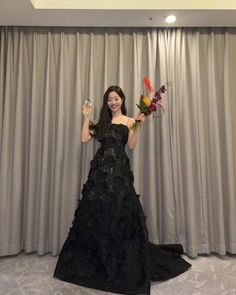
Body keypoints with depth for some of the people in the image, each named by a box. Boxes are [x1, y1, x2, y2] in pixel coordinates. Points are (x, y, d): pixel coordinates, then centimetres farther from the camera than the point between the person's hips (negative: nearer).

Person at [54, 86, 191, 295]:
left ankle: (123, 262, 17)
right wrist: (87, 118, 8)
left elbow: (132, 145, -7)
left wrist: (138, 125, -14)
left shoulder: (129, 121, 7)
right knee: (96, 212, 7)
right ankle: (97, 259, 26)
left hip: (119, 169, -3)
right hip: (100, 169, 4)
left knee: (120, 213, -2)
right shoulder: (101, 121, 17)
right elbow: (85, 138, 5)